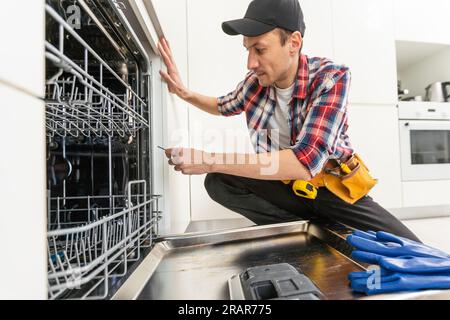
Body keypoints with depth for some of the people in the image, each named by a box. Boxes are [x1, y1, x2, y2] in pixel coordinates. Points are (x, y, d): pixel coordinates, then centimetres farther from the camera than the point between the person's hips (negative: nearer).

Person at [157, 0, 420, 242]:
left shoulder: (331, 78, -20)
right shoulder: (256, 83, -7)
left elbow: (305, 163, -33)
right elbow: (224, 107, 17)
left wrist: (209, 162, -34)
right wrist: (185, 92, -3)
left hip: (334, 188, -3)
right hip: (287, 185, 4)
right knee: (217, 182, -18)